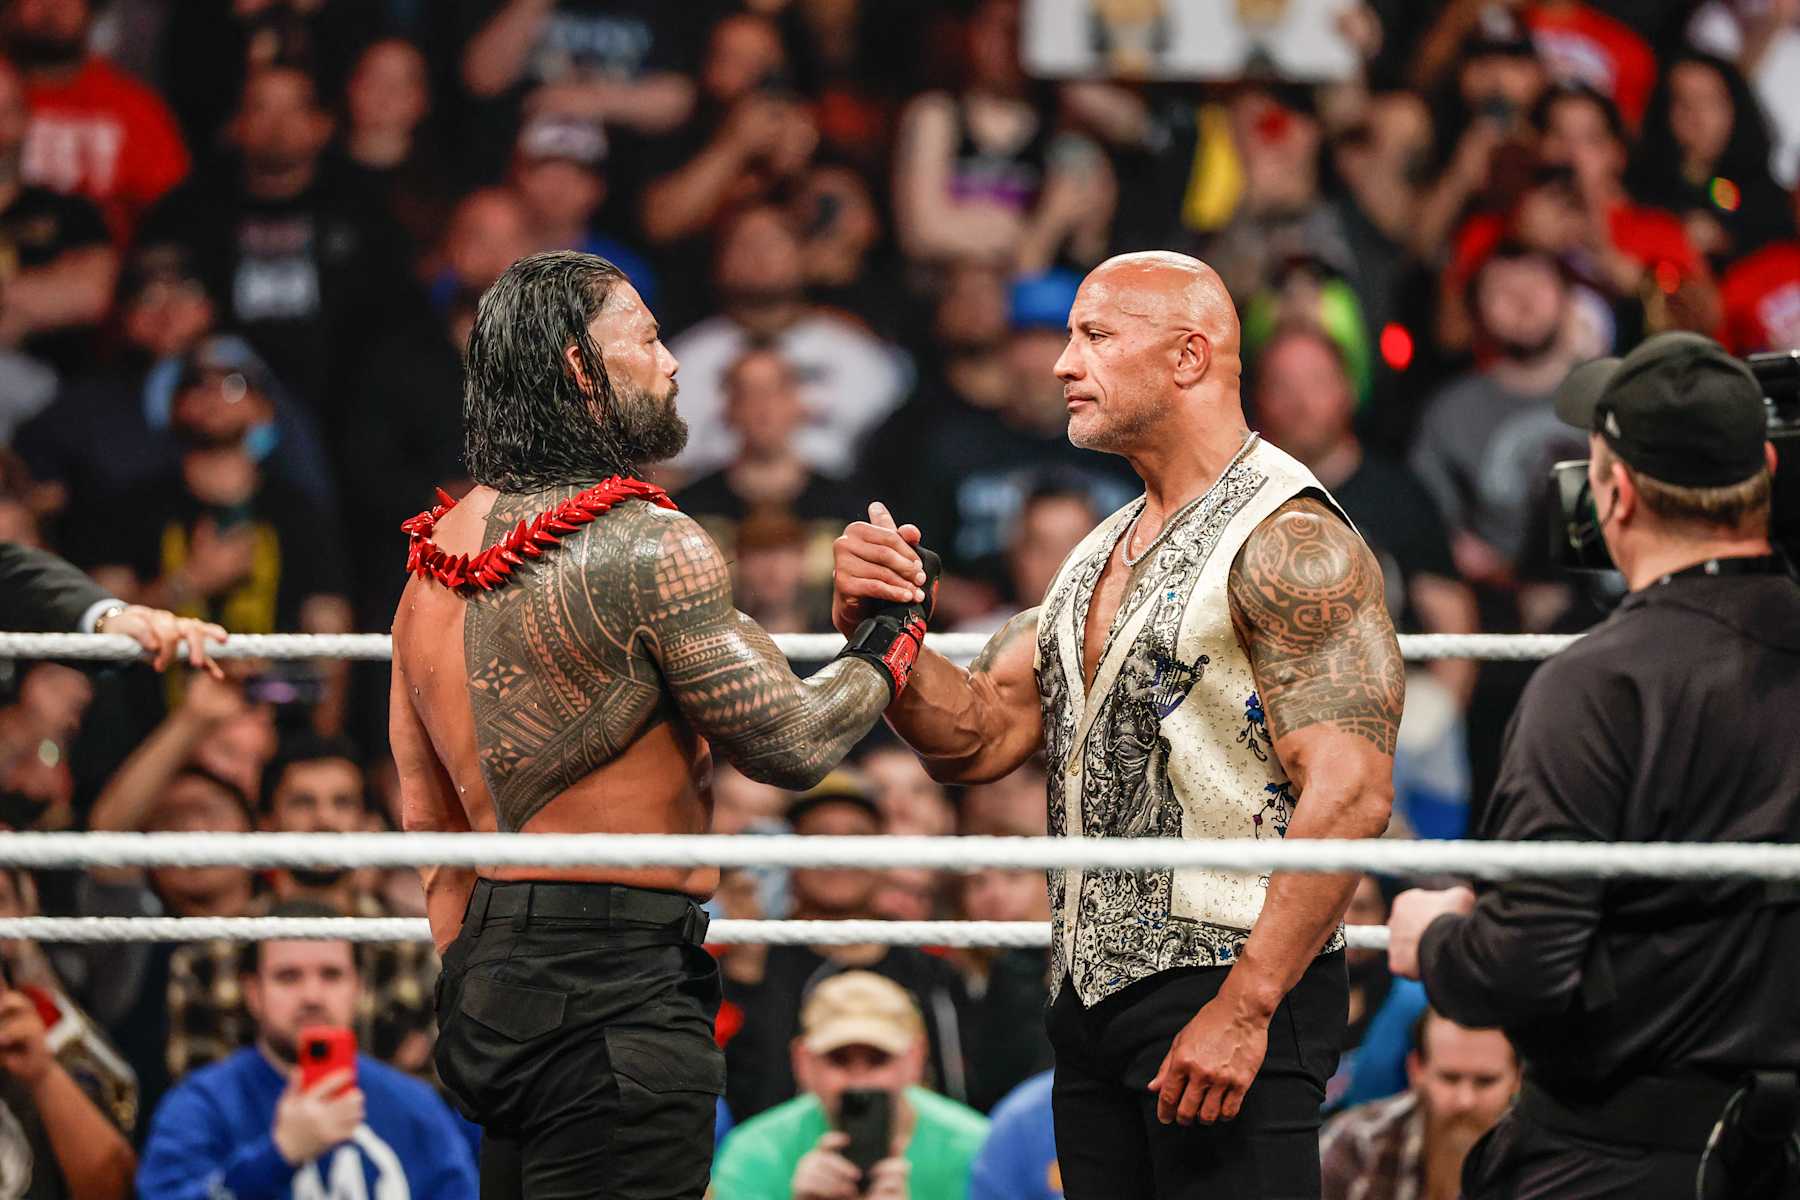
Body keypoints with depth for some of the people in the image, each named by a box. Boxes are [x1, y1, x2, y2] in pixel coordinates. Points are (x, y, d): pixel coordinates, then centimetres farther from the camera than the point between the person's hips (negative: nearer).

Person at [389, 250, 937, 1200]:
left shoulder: (437, 559, 12)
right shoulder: (652, 549, -14)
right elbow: (792, 745, -8)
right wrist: (891, 642, 10)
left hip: (487, 979, 9)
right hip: (616, 985, -9)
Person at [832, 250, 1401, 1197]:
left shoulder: (1288, 543, -11)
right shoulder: (1102, 554, 18)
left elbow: (1350, 796, -20)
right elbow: (974, 740, 15)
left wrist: (1244, 1009, -25)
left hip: (1224, 981, -9)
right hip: (1092, 994, 9)